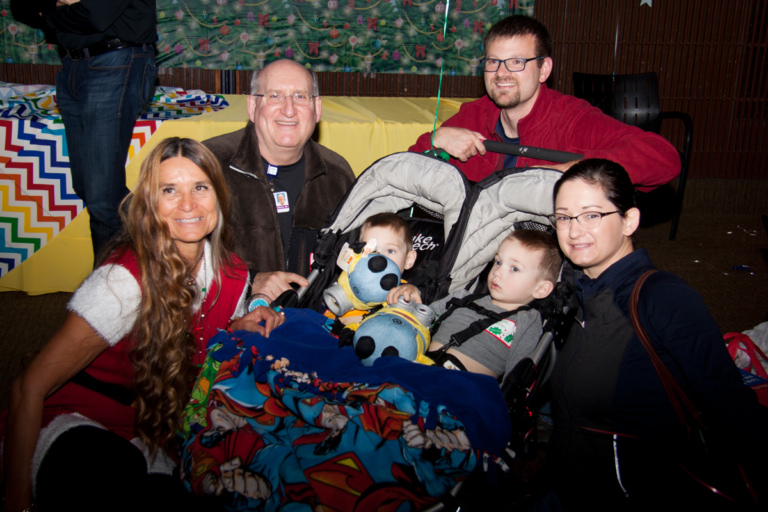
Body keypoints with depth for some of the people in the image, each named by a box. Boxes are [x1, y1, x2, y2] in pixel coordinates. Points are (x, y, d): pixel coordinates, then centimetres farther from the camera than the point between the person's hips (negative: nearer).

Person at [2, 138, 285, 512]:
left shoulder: (232, 276, -3)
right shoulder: (124, 280, -23)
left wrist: (240, 327, -4)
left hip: (149, 444, 6)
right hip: (77, 425, -6)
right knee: (119, 471, -39)